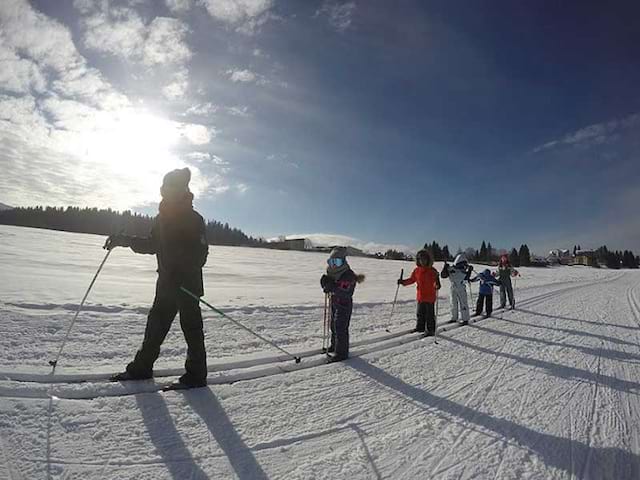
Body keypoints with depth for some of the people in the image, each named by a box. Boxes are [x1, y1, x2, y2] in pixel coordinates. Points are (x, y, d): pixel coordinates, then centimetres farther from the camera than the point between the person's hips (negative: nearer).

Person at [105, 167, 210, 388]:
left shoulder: (193, 219, -11)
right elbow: (152, 244, 21)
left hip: (188, 283, -8)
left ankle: (196, 374, 13)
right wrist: (124, 240, 13)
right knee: (155, 324, 14)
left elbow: (200, 254, -17)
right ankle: (141, 368, 28)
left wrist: (184, 270, -30)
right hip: (166, 281, 8)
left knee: (191, 327, 1)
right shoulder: (162, 217, 13)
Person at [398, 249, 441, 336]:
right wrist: (403, 282, 3)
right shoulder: (416, 270, 5)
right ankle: (420, 327, 32)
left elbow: (436, 281, -19)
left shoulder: (432, 271, -10)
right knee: (420, 313, 17)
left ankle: (431, 330, 14)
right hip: (420, 296, 5)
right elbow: (412, 279, 14)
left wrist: (437, 285, -41)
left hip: (430, 297, -5)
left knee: (430, 314, 3)